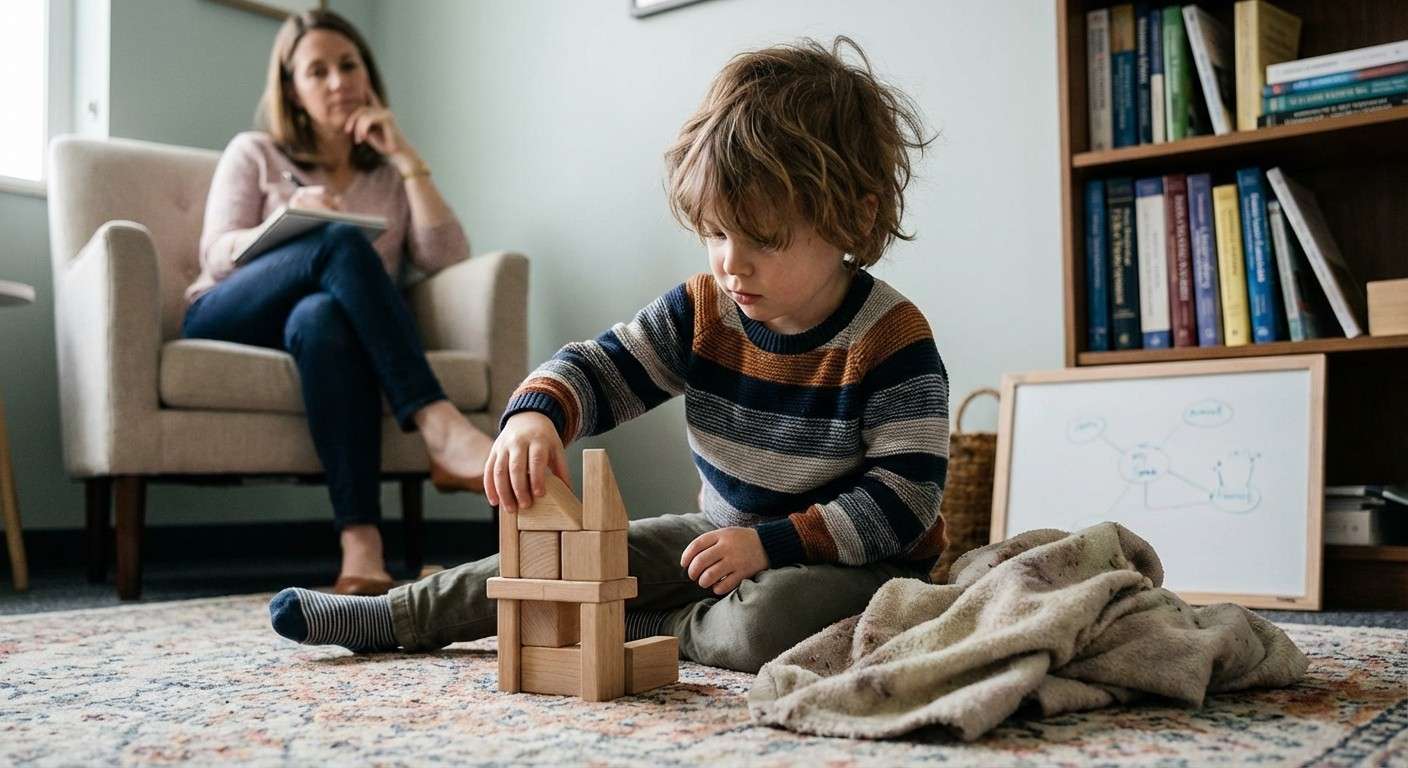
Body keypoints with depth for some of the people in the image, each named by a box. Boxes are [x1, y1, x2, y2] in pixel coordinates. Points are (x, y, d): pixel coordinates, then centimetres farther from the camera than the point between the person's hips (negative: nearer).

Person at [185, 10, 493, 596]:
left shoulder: (391, 175, 21)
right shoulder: (254, 154, 17)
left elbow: (447, 258, 5)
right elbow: (216, 257, 4)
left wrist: (408, 160, 1)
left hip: (326, 326, 1)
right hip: (227, 324, -1)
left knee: (322, 315, -40)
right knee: (342, 245, -33)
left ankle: (362, 544, -53)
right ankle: (440, 428, -46)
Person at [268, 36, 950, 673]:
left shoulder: (892, 341, -22)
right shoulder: (702, 310, -6)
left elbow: (905, 498, -21)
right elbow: (599, 367, -6)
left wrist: (771, 544, -29)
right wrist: (535, 413, -30)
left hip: (856, 562, -5)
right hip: (726, 537, 5)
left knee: (773, 618, -37)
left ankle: (643, 630, -9)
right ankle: (395, 619, 11)